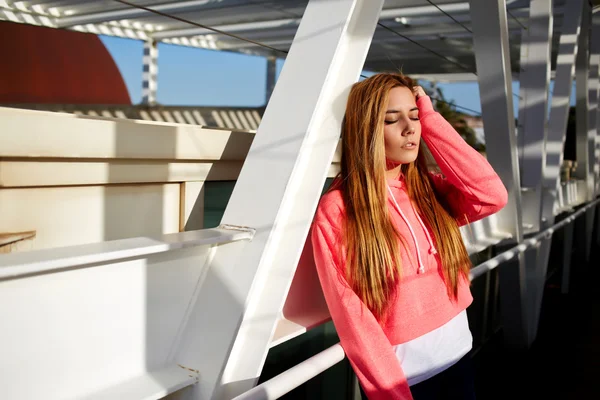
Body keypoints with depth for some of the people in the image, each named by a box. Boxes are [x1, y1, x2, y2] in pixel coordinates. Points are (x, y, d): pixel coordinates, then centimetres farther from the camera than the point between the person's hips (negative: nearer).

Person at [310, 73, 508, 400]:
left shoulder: (429, 189, 1)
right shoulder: (335, 211, -15)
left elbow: (492, 196, -15)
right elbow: (351, 314, -16)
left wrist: (431, 119, -13)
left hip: (457, 356, 5)